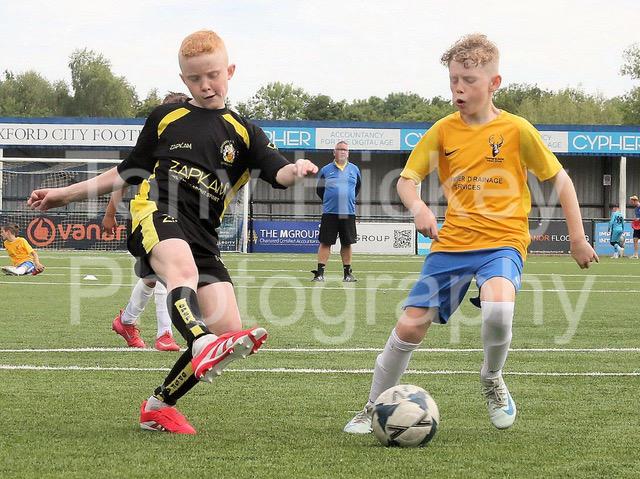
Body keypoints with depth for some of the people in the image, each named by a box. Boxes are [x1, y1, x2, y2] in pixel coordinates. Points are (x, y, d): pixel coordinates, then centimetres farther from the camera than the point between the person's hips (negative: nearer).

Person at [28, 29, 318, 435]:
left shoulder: (243, 133, 18)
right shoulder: (165, 119, 19)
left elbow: (277, 172, 1)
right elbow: (127, 172, 27)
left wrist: (297, 170, -23)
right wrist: (67, 193, 27)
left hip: (202, 236, 3)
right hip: (157, 214, -3)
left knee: (227, 327, -9)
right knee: (183, 267, -38)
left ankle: (159, 406, 7)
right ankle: (204, 346, -66)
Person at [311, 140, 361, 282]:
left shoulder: (354, 169, 10)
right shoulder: (325, 170, 4)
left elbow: (357, 187, 24)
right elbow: (319, 190, 13)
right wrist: (329, 201, 10)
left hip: (348, 213, 2)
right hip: (330, 212, -2)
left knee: (347, 243, 7)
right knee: (325, 243, -5)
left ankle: (347, 273, 15)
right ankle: (320, 273, -4)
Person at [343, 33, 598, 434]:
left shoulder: (517, 130, -5)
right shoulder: (443, 130, 2)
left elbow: (559, 179, 4)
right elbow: (407, 179, 6)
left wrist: (578, 239, 4)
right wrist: (418, 207, -17)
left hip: (503, 241, -3)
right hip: (452, 242, 3)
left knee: (498, 308, -33)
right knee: (410, 326, -5)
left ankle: (493, 380, -1)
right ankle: (374, 410, 15)